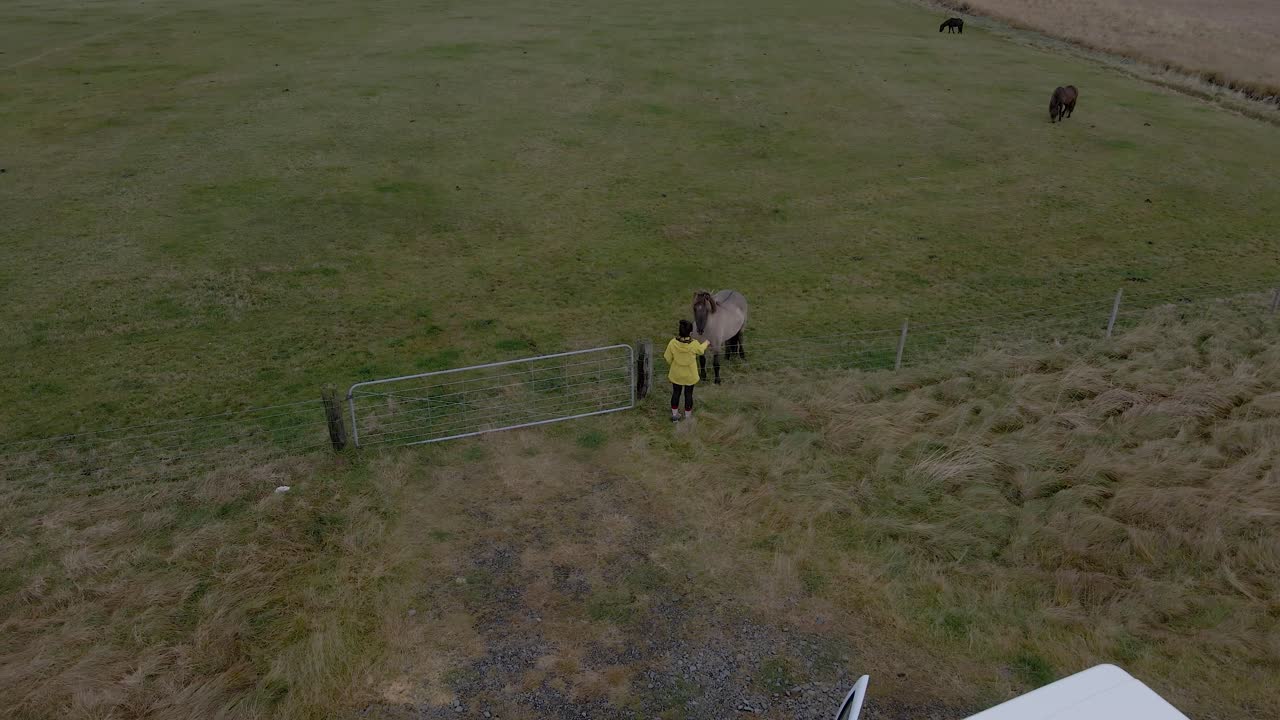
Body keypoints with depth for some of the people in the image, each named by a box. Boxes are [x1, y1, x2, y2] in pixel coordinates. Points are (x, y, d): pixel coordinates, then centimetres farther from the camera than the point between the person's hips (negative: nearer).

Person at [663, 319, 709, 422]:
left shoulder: (672, 343, -24)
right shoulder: (694, 344, -26)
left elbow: (668, 360, -12)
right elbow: (701, 351, -2)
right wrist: (706, 343, 20)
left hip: (676, 374, 1)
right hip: (690, 376, -1)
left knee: (676, 393, 22)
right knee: (688, 394, 19)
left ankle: (675, 415, 36)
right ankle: (688, 416, 35)